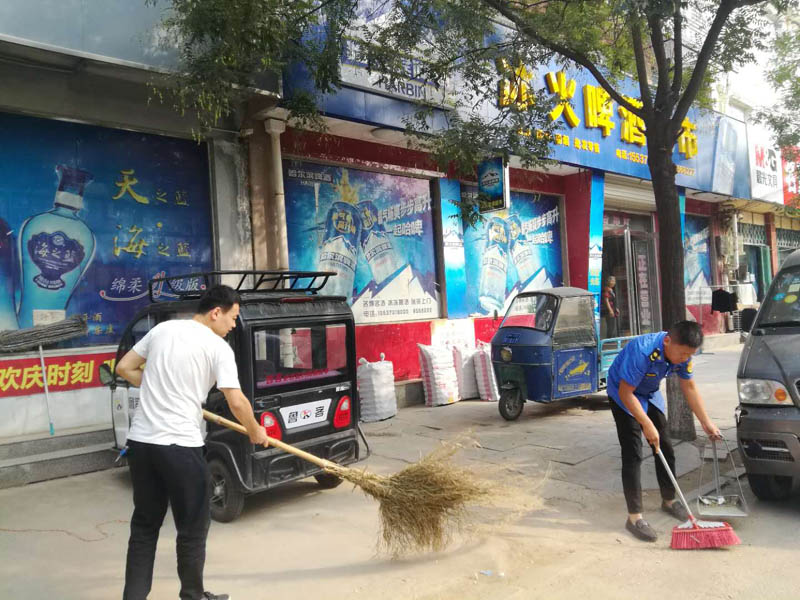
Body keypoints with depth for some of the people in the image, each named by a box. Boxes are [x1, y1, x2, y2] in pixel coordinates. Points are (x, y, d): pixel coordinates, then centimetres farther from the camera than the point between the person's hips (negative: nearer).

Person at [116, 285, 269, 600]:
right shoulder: (218, 347, -7)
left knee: (144, 526, 17)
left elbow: (124, 368, 15)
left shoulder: (161, 329, 10)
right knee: (192, 528, 12)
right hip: (180, 446, -6)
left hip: (140, 442, 6)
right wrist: (255, 431, 6)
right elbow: (237, 401, -11)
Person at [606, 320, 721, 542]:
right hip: (623, 394, -7)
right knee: (632, 455, -12)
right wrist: (647, 425, -30)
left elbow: (689, 387, -1)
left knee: (665, 448, 12)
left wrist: (706, 422, 0)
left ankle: (668, 500, 33)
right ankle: (634, 517, -7)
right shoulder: (642, 351, -39)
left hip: (650, 395, 7)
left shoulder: (682, 352, -16)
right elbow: (626, 393, -31)